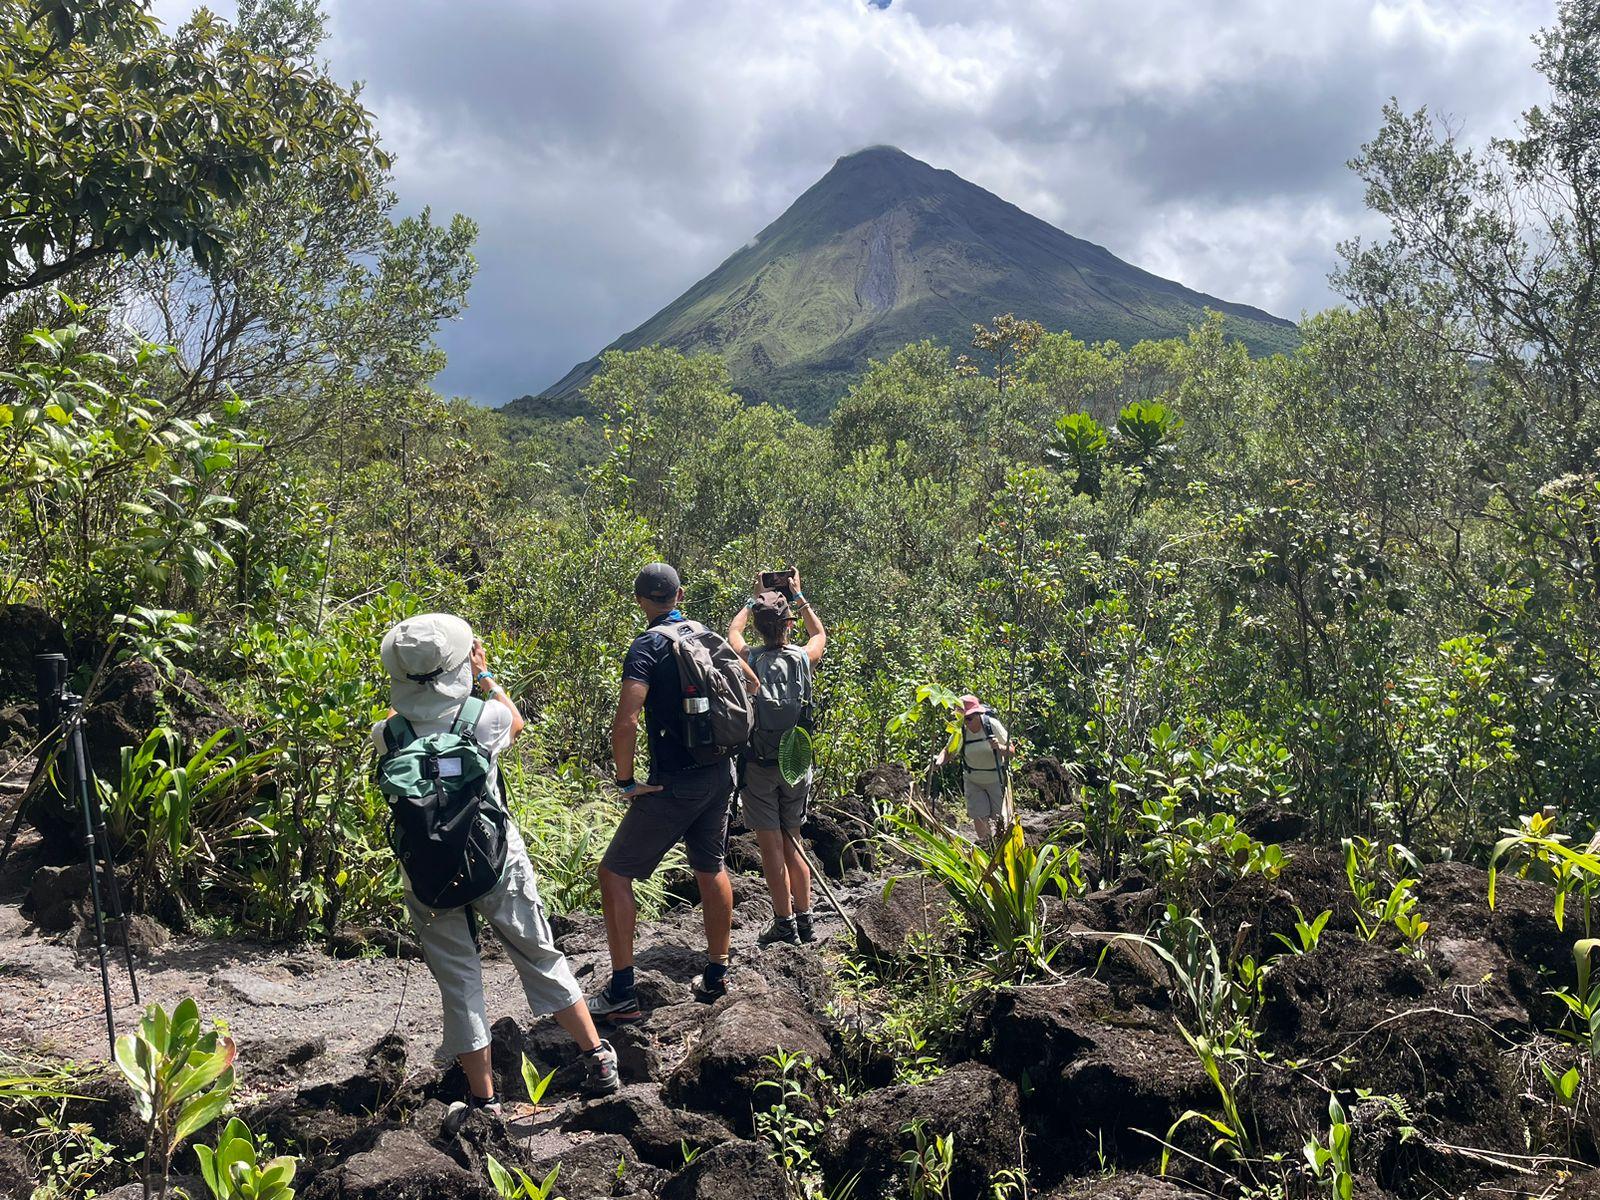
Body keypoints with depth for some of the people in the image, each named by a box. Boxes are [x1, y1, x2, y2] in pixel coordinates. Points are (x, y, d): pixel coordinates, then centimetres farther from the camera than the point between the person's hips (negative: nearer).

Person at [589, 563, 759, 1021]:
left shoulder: (647, 647, -15)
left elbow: (626, 722, -26)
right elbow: (750, 684, 21)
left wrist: (626, 781, -14)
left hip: (675, 784, -7)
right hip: (721, 774, 7)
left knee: (615, 872, 2)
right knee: (711, 868, 21)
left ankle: (622, 993, 2)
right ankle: (716, 975, 31)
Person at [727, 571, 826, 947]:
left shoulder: (749, 659, -8)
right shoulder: (804, 659, -4)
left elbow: (734, 629, 16)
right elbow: (820, 633, 21)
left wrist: (755, 599, 26)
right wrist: (799, 597, 29)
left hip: (759, 766, -3)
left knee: (772, 848, 2)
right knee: (792, 845, 15)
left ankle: (785, 924, 3)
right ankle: (805, 921, 18)